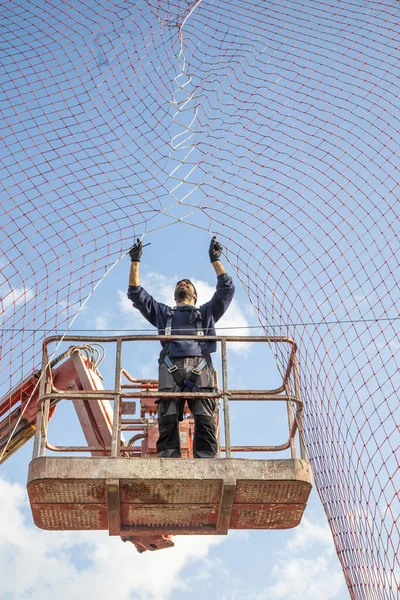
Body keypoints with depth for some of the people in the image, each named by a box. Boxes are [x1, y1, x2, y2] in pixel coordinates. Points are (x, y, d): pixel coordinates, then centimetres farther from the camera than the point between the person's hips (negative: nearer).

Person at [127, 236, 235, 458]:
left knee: (205, 422, -18)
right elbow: (136, 293, 32)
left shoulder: (206, 312, 37)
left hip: (200, 368, 0)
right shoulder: (163, 313, 38)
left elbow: (226, 289, 27)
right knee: (168, 423, -18)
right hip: (170, 368, 0)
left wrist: (215, 259, 23)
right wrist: (135, 261, 27)